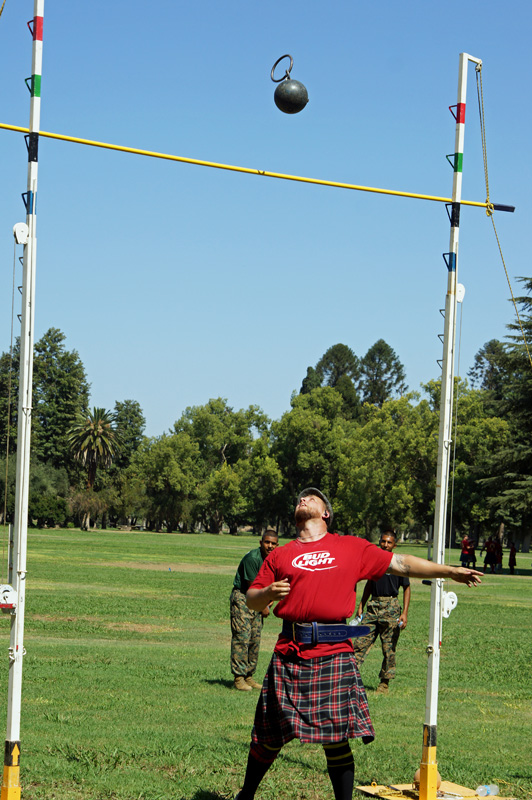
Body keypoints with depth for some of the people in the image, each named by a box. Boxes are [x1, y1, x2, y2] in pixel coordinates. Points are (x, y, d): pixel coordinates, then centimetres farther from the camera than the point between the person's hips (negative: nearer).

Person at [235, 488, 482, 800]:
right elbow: (252, 600, 14)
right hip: (290, 655, 1)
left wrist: (450, 571, 12)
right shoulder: (280, 555, 13)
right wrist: (269, 592, -8)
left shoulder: (353, 548, 11)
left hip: (335, 654, -1)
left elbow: (399, 563, 14)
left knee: (337, 739, 0)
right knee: (270, 736, 7)